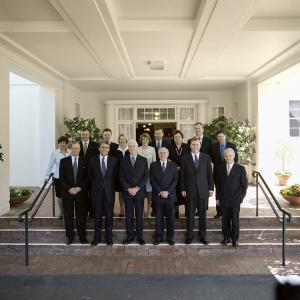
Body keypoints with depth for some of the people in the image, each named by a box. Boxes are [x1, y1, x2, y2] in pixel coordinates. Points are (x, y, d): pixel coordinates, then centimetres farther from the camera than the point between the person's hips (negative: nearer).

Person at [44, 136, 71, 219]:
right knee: (59, 195, 10)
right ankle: (61, 211, 28)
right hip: (58, 177, 0)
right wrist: (47, 176, -2)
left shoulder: (70, 152, -2)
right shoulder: (54, 153, -4)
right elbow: (50, 165, -1)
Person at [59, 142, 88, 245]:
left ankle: (82, 236, 15)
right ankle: (69, 236, 19)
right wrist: (69, 189, -11)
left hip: (81, 192, 0)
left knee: (81, 215, 4)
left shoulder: (84, 161, 5)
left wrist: (79, 188, -10)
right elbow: (61, 178, -1)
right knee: (68, 215, 6)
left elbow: (87, 177, 2)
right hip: (67, 192, 0)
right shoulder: (64, 161, 4)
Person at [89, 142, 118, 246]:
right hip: (97, 191, 0)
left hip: (109, 191, 0)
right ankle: (97, 238, 20)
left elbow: (115, 175, 6)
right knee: (97, 216, 8)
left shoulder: (113, 160, 2)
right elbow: (90, 175, 8)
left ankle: (109, 238, 18)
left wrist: (113, 187, 2)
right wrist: (94, 186, 5)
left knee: (109, 216, 6)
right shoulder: (93, 160, 3)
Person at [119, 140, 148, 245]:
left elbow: (146, 176, 0)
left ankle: (140, 236, 13)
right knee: (128, 215, 5)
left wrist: (137, 188, -10)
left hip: (139, 191, -1)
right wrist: (128, 188, -8)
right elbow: (121, 176, 3)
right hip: (127, 191, 1)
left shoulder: (143, 160, 5)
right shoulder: (123, 160, 6)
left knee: (139, 214, 4)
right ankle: (129, 236, 15)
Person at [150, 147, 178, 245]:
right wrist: (160, 192, -11)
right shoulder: (153, 165, 6)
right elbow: (152, 180, -1)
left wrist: (167, 191, -11)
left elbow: (175, 180, 1)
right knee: (159, 217, 5)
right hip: (157, 195, 0)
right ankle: (158, 237, 15)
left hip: (170, 195, 0)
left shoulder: (173, 165, 7)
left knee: (170, 217, 5)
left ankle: (170, 238, 16)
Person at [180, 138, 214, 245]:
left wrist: (211, 188, 2)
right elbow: (182, 175, 2)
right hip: (190, 190, -1)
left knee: (203, 214, 8)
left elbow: (210, 174, 6)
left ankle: (202, 236, 21)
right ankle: (189, 236, 19)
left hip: (203, 190, 1)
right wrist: (182, 189, -3)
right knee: (190, 215, 6)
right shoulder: (185, 158, 2)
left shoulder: (206, 157, 5)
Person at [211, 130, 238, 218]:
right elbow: (212, 158, 12)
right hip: (218, 172, 1)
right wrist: (218, 165, 5)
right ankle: (219, 211, 9)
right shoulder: (214, 146, 4)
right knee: (218, 192, 2)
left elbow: (236, 158, 5)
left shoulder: (232, 146, 2)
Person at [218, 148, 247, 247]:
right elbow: (219, 184, 10)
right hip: (224, 199, 2)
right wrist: (218, 197, 7)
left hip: (235, 199, -2)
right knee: (225, 220, 7)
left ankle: (235, 239, 17)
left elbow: (244, 184, 1)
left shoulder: (240, 168, -2)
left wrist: (241, 197, -4)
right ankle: (226, 238, 22)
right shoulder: (221, 168, 6)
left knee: (235, 220, 2)